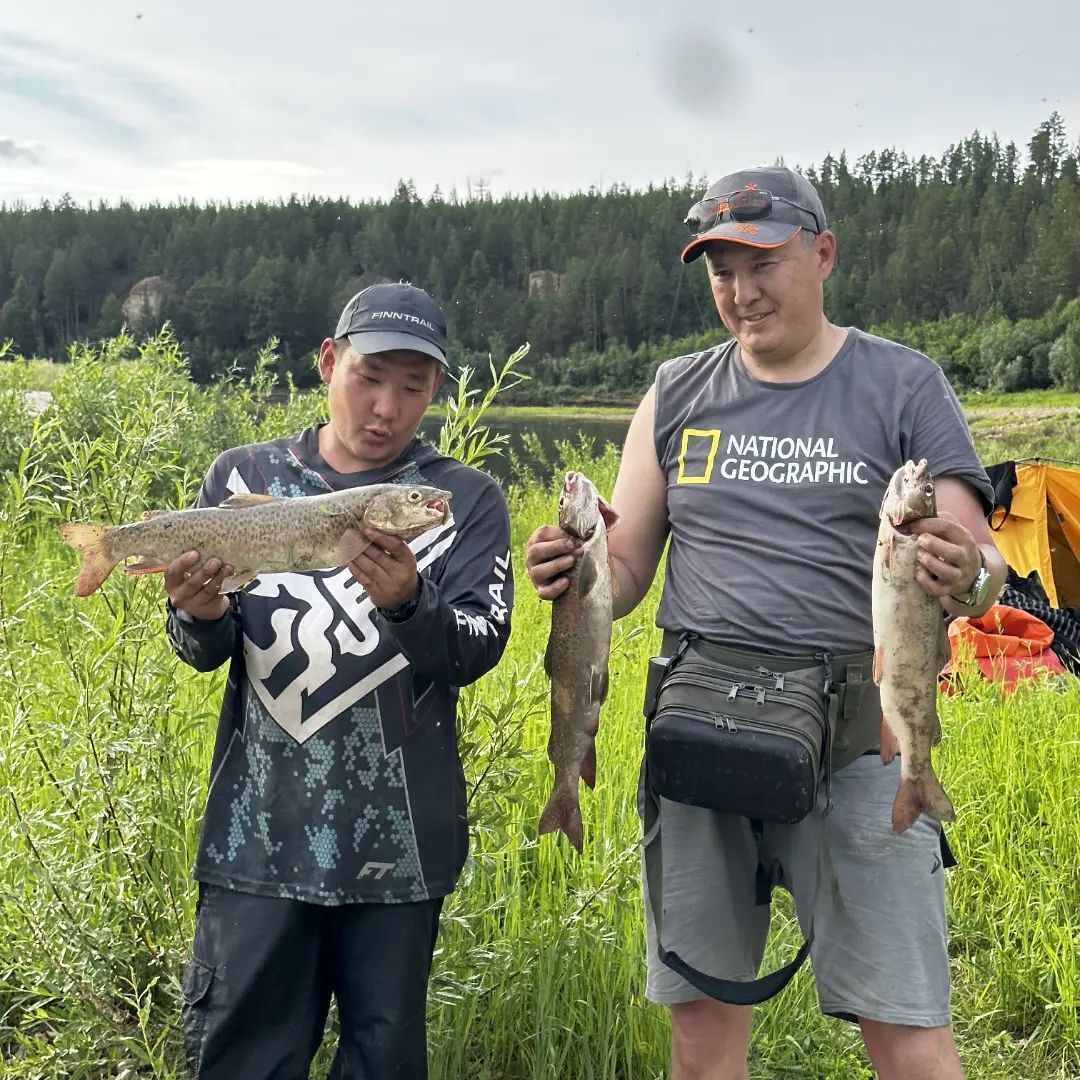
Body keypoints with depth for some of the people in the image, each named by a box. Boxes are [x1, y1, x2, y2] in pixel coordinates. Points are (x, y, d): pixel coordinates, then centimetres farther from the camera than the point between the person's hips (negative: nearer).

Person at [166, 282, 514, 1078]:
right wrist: (201, 616, -20)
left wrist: (406, 603, -29)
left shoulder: (465, 500, 2)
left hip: (398, 840, 0)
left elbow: (477, 651, -9)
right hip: (258, 833, 1)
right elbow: (203, 653, 4)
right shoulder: (243, 477, 5)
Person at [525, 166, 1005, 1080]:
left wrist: (967, 577, -24)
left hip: (855, 743, -2)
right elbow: (625, 570, 11)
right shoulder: (678, 395, 10)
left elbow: (982, 568, 0)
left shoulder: (904, 386, 3)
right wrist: (569, 573, -11)